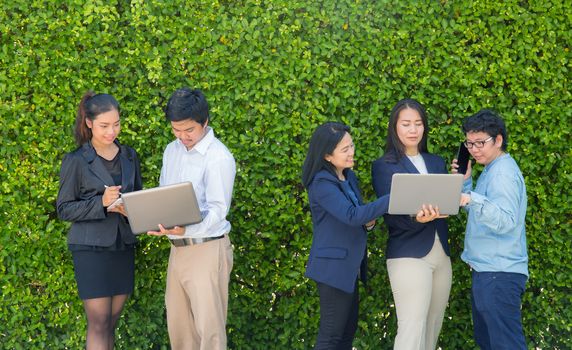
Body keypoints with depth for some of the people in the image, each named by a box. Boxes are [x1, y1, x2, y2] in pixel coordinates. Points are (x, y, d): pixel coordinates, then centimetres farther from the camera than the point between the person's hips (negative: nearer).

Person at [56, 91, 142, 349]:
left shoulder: (129, 156, 9)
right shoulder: (76, 161, -6)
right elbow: (64, 209, -4)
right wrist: (101, 202, -19)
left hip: (123, 246, 5)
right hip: (91, 248, -5)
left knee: (111, 322, 8)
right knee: (99, 324, -7)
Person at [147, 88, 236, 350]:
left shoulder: (218, 157, -13)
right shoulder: (171, 151, 11)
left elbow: (217, 211, -19)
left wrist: (186, 229, -35)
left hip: (207, 249, -7)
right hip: (177, 249, 8)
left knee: (209, 327, -3)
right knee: (178, 325, 13)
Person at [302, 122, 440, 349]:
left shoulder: (349, 176, 9)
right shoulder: (322, 183, -18)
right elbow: (351, 215, -28)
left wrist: (369, 222, -4)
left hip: (350, 266, 9)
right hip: (333, 267, -9)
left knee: (348, 330, 14)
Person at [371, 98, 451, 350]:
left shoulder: (436, 163, 15)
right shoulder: (384, 166, -2)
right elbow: (390, 215, -11)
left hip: (441, 254, 6)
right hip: (409, 256, -6)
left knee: (433, 326, 7)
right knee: (412, 328, -11)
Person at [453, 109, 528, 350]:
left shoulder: (503, 173, -15)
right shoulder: (491, 170, 16)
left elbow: (506, 222, -28)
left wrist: (474, 201, -43)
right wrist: (465, 182, 11)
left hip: (499, 273, -11)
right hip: (485, 270, 11)